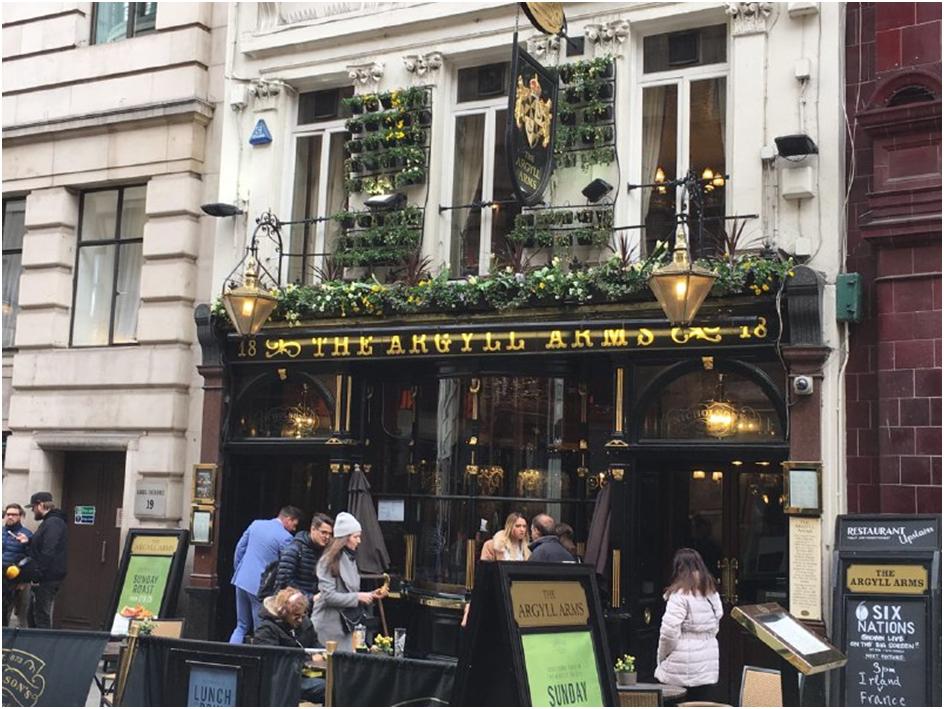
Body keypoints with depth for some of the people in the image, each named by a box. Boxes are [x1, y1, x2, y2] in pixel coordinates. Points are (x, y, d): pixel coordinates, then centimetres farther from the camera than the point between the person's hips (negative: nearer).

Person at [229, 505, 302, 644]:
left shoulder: (256, 524, 8)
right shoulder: (286, 537, -10)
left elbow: (240, 548, 13)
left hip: (242, 580, 6)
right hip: (261, 586, -6)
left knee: (241, 626, 16)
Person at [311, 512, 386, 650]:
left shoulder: (350, 559, 11)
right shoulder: (329, 561, -13)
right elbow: (328, 596, -19)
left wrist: (371, 595, 3)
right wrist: (357, 597, -16)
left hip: (346, 625, 7)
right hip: (329, 626, -7)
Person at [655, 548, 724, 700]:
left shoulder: (680, 594, -13)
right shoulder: (712, 593, 10)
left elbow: (669, 631, -17)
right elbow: (715, 627, 15)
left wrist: (661, 656, -3)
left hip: (681, 669, -6)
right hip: (707, 668, 6)